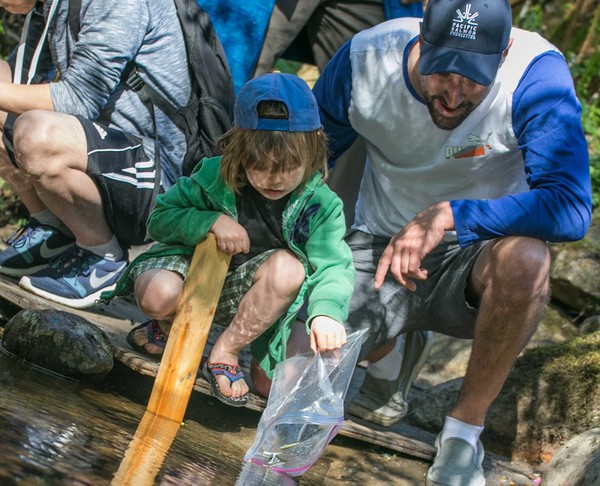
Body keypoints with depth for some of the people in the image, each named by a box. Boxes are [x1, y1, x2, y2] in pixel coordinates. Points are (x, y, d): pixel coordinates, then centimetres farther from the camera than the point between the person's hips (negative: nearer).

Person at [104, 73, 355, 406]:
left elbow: (333, 266, -23)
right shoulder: (216, 175, -14)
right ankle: (169, 326, 8)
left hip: (246, 294, 1)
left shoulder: (319, 204, -15)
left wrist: (327, 311, -45)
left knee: (288, 266, -33)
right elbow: (161, 218, -9)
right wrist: (211, 221, -28)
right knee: (157, 293, -34)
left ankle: (226, 351, -13)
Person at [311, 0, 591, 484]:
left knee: (526, 259, -40)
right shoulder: (366, 58, -14)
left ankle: (464, 428, -14)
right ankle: (393, 342, 23)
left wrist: (448, 217, -36)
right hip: (381, 245, 3)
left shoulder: (537, 72, -24)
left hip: (473, 255, -3)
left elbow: (570, 209, -32)